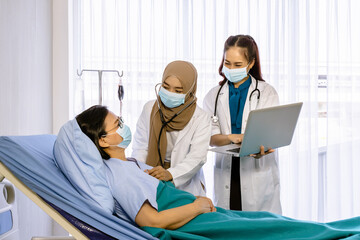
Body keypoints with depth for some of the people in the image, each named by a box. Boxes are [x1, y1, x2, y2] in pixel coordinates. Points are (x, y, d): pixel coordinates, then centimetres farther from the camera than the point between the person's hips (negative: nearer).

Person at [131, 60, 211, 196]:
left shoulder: (201, 118, -4)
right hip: (150, 184, 2)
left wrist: (170, 174, -31)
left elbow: (197, 157, -14)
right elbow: (140, 148, 5)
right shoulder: (150, 109, 5)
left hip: (185, 187, -2)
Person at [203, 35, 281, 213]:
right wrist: (232, 138, -21)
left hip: (258, 173, -2)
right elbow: (211, 137, 1)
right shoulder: (214, 96, 12)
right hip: (226, 172, 2)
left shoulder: (267, 93, 5)